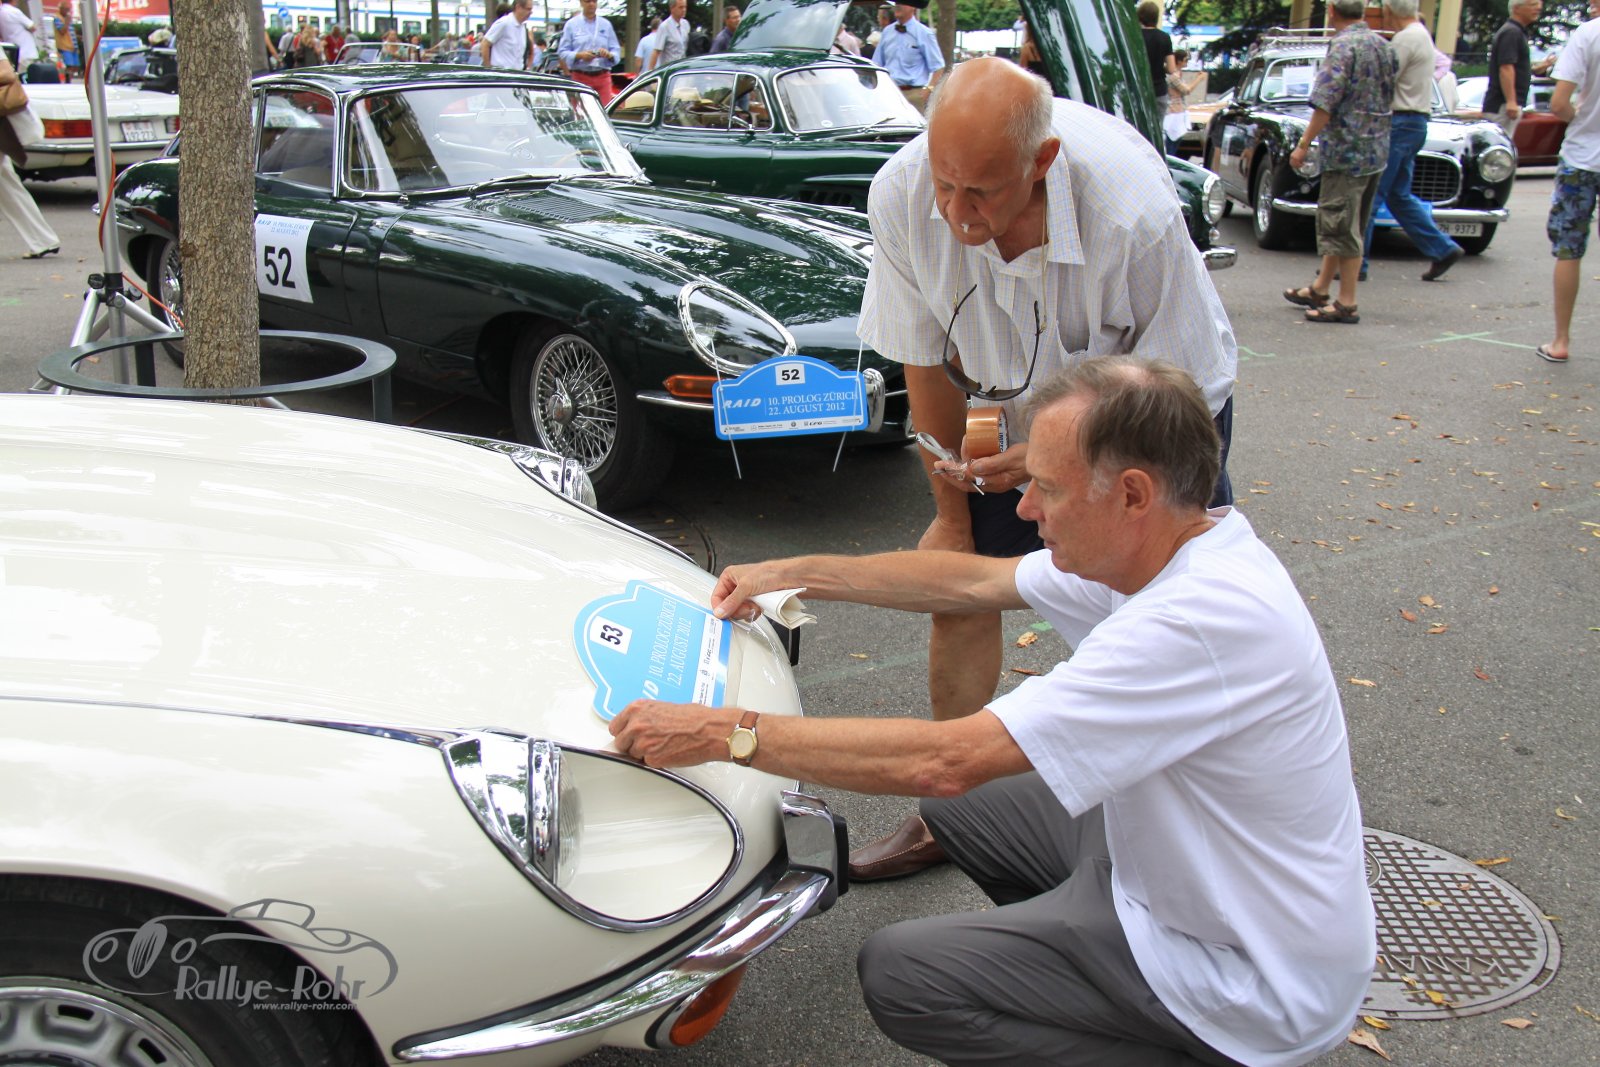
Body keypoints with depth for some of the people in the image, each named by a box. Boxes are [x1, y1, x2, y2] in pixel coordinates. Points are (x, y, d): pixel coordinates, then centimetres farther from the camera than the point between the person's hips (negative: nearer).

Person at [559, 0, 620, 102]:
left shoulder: (606, 24, 15)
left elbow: (616, 50, 13)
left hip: (603, 77, 2)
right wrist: (580, 55, -17)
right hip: (580, 77, -2)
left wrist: (609, 55, -11)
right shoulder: (571, 24, 7)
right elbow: (563, 52, 2)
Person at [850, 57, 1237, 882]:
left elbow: (1174, 381, -22)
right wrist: (952, 507, -5)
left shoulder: (1134, 211, -38)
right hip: (1016, 407, 3)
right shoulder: (901, 196, -26)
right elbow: (926, 362, -11)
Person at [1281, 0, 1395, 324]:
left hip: (1348, 150, -9)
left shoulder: (1343, 46, -14)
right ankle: (1320, 289, 27)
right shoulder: (1383, 46, 11)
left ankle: (1347, 303, 0)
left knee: (1342, 226, -3)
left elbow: (1326, 103, -20)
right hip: (1378, 151, 9)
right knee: (1338, 223, 17)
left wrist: (1304, 144, -15)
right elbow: (1387, 99, 17)